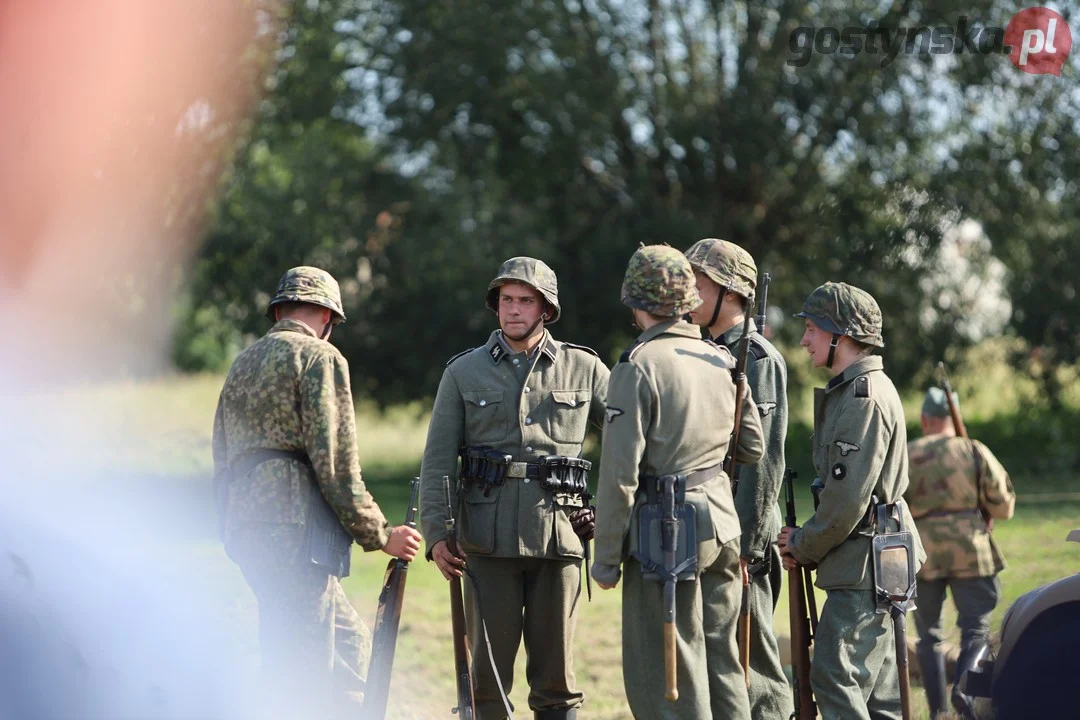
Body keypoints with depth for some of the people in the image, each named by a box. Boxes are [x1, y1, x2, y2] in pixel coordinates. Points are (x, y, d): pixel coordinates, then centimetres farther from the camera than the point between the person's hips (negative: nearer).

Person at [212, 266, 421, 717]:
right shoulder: (319, 358, -4)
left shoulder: (243, 363, 21)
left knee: (347, 641, 18)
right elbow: (336, 464, -11)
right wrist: (381, 535, -4)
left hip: (244, 528, 9)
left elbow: (222, 463, 22)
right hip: (294, 529, -9)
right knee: (300, 677, -7)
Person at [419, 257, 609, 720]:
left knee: (556, 668, 4)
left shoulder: (583, 369, 8)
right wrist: (436, 534, -6)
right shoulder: (464, 372, 8)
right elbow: (437, 460, 4)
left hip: (559, 537, 0)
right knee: (488, 666, 1)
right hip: (489, 539, 0)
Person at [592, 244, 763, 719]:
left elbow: (620, 472, -14)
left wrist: (607, 557, -8)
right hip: (722, 522, 7)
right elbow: (754, 448, 17)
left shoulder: (638, 366, -12)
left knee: (662, 675, -2)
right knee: (721, 663, 14)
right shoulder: (722, 361, 8)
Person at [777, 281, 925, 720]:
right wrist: (808, 543, 9)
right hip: (870, 562, 10)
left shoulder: (865, 397, -17)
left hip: (863, 564, -10)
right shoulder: (851, 391, 16)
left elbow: (848, 498, -21)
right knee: (877, 683, 12)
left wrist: (803, 545, -7)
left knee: (835, 677, -11)